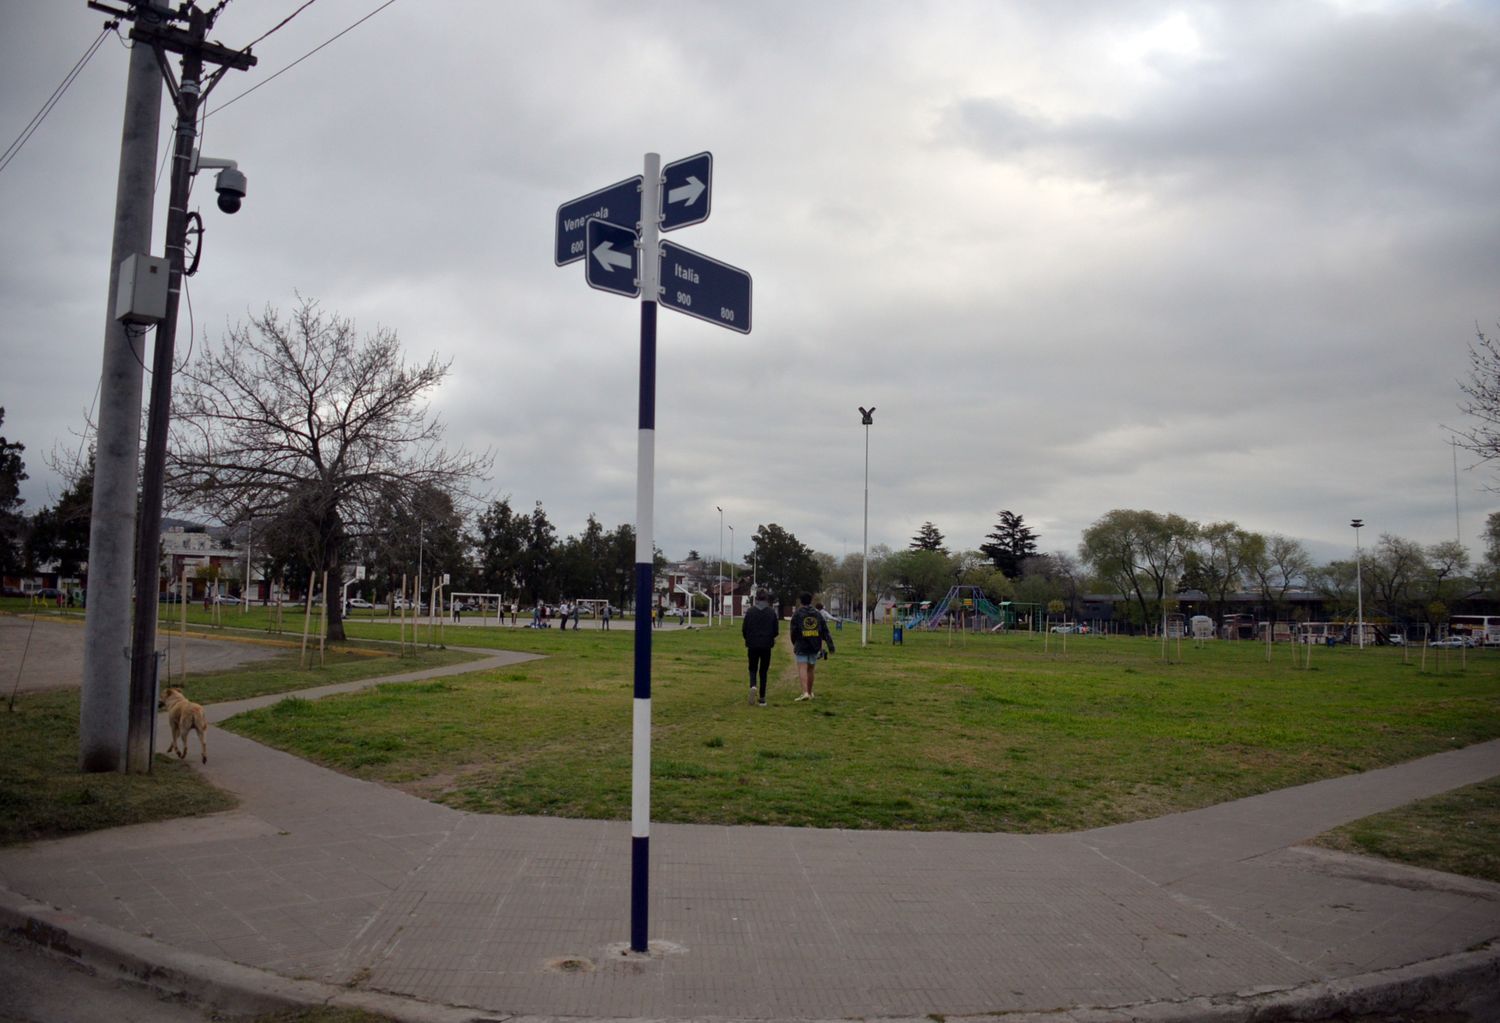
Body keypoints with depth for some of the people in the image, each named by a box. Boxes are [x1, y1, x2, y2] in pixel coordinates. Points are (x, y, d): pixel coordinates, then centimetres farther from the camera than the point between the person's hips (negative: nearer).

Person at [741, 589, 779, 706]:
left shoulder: (750, 612, -5)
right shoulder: (772, 613, -3)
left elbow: (744, 630, -3)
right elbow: (776, 632, -2)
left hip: (753, 645, 0)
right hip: (766, 646, 1)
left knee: (753, 669, 13)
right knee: (763, 671, 10)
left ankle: (753, 686, -18)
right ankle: (762, 699, 9)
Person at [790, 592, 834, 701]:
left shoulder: (797, 614, -3)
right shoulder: (818, 613, 9)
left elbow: (793, 631, -1)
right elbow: (825, 630, 3)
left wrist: (794, 644, 16)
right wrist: (830, 645, 0)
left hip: (801, 646, -4)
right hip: (814, 647, 4)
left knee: (802, 669, -8)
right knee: (810, 669, 15)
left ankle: (805, 692, -24)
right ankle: (809, 693, 25)